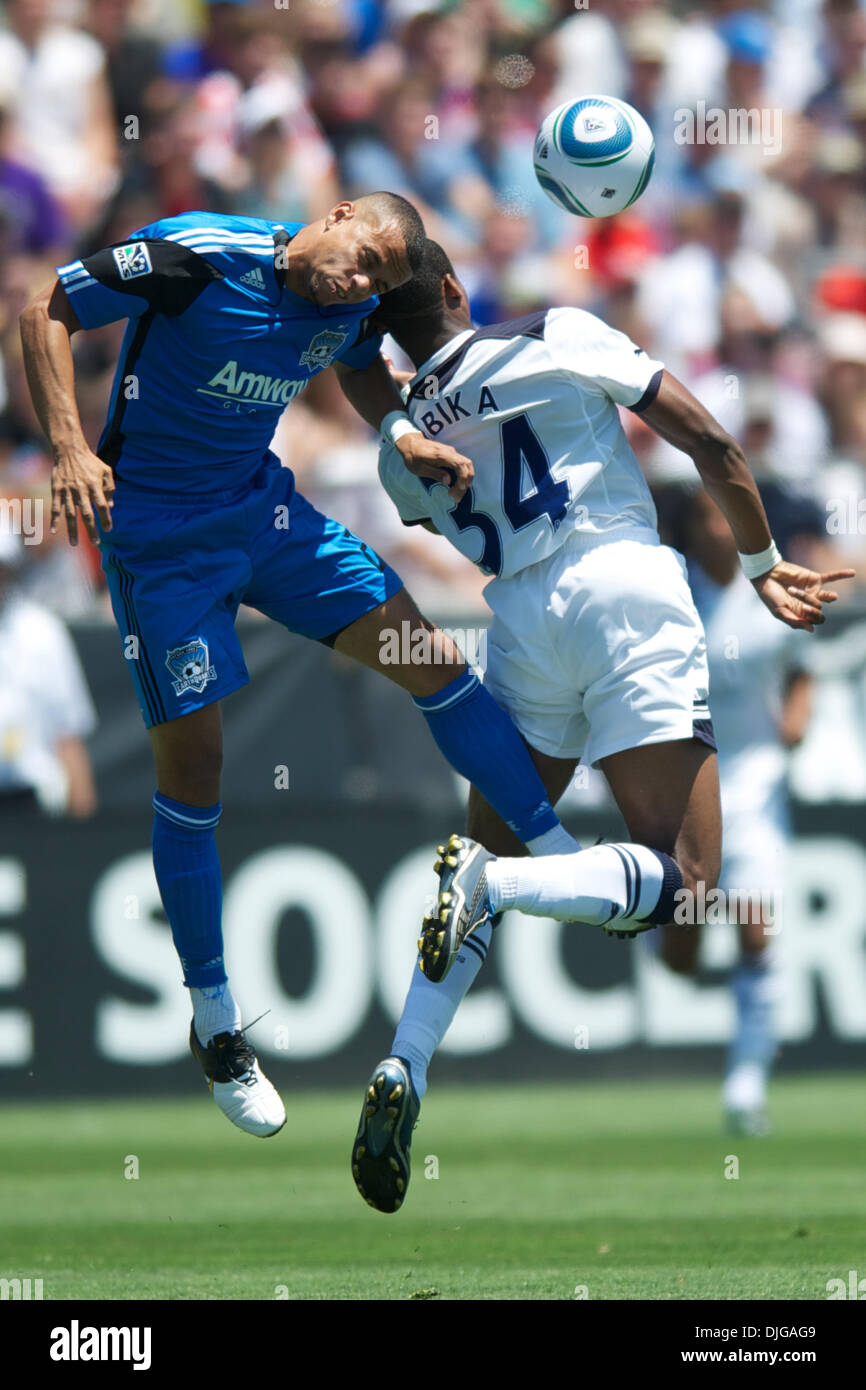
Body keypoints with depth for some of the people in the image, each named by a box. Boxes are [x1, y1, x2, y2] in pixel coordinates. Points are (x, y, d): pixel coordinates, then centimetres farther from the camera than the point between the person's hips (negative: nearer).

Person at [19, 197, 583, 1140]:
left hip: (265, 510, 6)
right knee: (191, 760, -6)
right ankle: (213, 1020, 7)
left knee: (431, 658, -3)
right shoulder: (197, 257, -23)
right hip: (159, 537, -6)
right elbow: (47, 313, -17)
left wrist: (402, 433, -1)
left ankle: (567, 860, 9)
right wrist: (70, 448, -29)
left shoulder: (350, 306, -4)